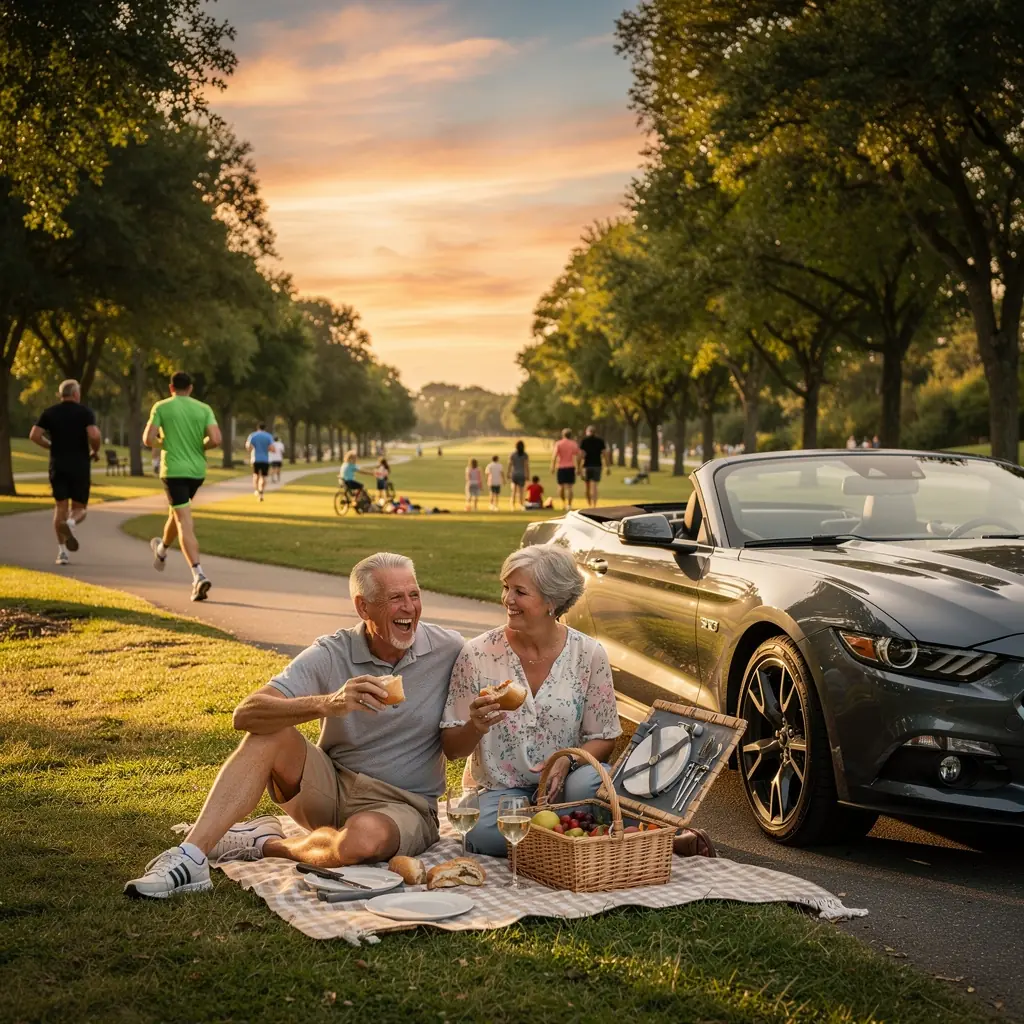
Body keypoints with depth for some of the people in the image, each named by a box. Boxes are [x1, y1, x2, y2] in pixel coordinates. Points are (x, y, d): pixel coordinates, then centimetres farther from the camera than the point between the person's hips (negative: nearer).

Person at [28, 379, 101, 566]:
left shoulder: (49, 413, 5)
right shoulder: (85, 412, -3)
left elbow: (34, 435, -4)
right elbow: (94, 435, -17)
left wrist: (51, 446, 12)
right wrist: (95, 451, 2)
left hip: (58, 466, 2)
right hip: (80, 466, -2)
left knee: (60, 507, 8)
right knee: (80, 507, 7)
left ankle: (62, 551, 2)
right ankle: (72, 523, -28)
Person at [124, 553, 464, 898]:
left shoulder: (449, 650, -11)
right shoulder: (331, 653, -10)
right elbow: (246, 715, -21)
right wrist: (327, 704, -36)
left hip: (404, 805, -2)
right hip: (330, 785, 2)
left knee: (363, 838, -37)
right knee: (268, 732, -24)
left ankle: (266, 845, -8)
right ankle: (190, 858, -29)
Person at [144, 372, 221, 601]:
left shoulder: (162, 407, -3)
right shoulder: (204, 408, 2)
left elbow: (148, 440, -7)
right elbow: (215, 439, -9)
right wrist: (200, 446, 11)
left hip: (173, 470, -4)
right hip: (197, 470, 4)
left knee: (185, 523, -9)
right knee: (177, 511, 27)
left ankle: (199, 575, -21)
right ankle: (161, 551, 52)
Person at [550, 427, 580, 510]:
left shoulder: (558, 443, -1)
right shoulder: (574, 444, 6)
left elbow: (554, 456, -11)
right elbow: (578, 457, 4)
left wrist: (553, 466, -9)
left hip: (561, 467, -1)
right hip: (571, 467, 1)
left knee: (561, 486, 14)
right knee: (569, 487, 0)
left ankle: (563, 503, 17)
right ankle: (569, 505, -7)